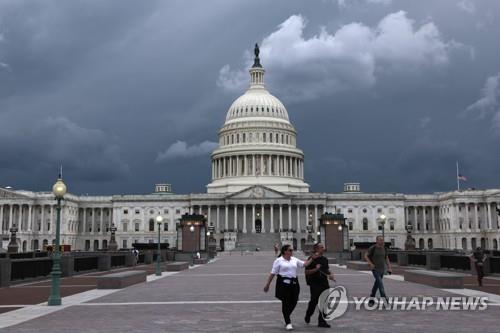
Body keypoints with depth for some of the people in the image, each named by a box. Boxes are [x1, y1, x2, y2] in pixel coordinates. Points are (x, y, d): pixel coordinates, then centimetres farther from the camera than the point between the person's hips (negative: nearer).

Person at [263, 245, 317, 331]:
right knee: (286, 303, -2)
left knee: (293, 302, 7)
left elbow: (304, 264, 11)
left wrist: (312, 258, -3)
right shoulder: (278, 261, -3)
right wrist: (267, 284, -4)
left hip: (294, 283, 5)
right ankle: (288, 323, 7)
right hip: (283, 283, -5)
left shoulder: (294, 260, 13)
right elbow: (273, 273, -3)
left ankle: (286, 317, 33)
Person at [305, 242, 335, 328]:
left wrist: (330, 274, 5)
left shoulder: (325, 259, 10)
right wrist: (316, 269, -24)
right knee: (314, 301, 1)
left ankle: (322, 321, 10)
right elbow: (307, 272, -12)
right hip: (315, 283, -6)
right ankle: (308, 316, 29)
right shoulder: (312, 260, -10)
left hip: (324, 283, 6)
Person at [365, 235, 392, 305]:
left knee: (377, 283, 11)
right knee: (380, 282, -19)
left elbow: (386, 259, 11)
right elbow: (366, 256, -6)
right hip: (375, 269, -6)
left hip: (382, 269, 6)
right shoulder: (372, 248, -11)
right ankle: (384, 297, -23)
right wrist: (370, 264, -17)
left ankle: (371, 299, 22)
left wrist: (389, 268, 2)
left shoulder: (384, 248, 4)